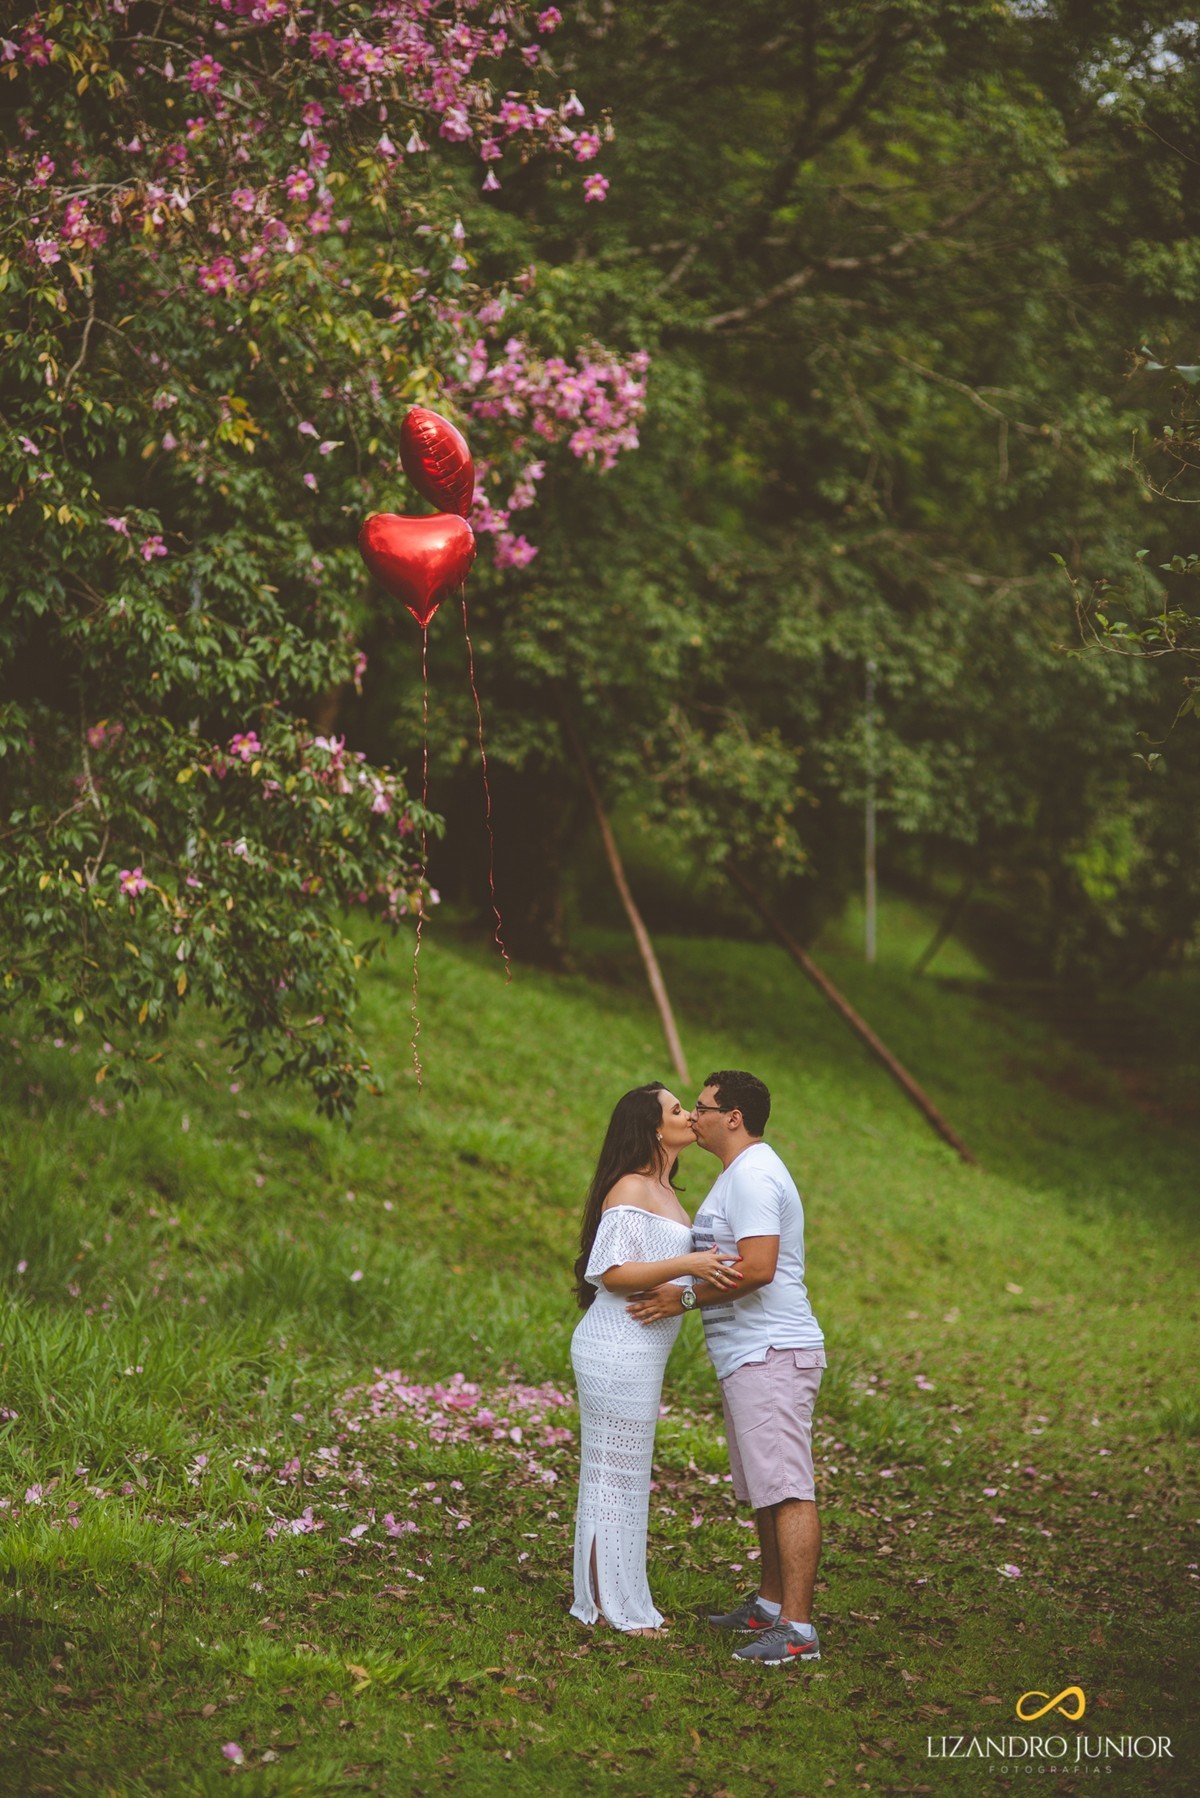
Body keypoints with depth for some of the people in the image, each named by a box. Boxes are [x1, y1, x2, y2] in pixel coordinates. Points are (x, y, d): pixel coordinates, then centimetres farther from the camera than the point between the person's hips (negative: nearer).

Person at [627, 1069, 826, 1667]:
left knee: (786, 1490, -12)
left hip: (772, 1355, -11)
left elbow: (757, 1268, -24)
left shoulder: (752, 1176, -15)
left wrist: (686, 1297, -19)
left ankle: (797, 1629, -15)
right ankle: (770, 1606, 26)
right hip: (752, 1355, 11)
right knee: (767, 1490, 17)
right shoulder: (741, 1174, 20)